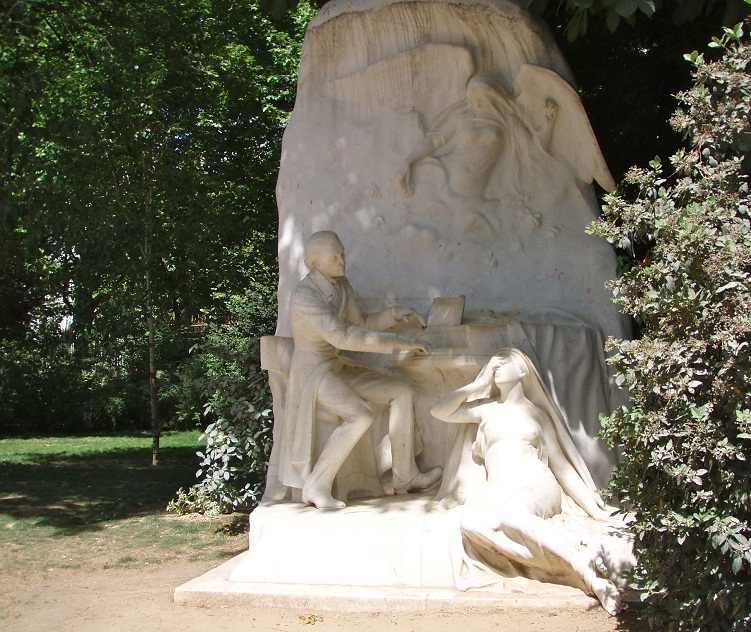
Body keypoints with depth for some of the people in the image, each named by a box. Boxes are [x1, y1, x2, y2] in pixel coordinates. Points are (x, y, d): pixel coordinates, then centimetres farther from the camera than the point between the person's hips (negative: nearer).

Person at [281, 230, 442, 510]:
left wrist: (395, 314, -1)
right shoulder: (304, 296, -24)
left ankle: (404, 476, 1)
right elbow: (341, 336, -33)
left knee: (401, 392, -2)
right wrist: (398, 342, -33)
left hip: (339, 368, 9)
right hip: (313, 372, -9)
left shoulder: (341, 284, 4)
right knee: (360, 416, -30)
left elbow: (360, 324, 15)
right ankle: (316, 487, -16)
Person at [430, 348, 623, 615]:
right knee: (471, 521, -37)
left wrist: (595, 509, 6)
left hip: (536, 486, -2)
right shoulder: (486, 408, 26)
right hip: (497, 491, 2)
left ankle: (582, 562, -40)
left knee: (511, 515, -40)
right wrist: (480, 382, 18)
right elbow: (439, 411, 20)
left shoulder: (537, 413, 19)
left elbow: (562, 465, 16)